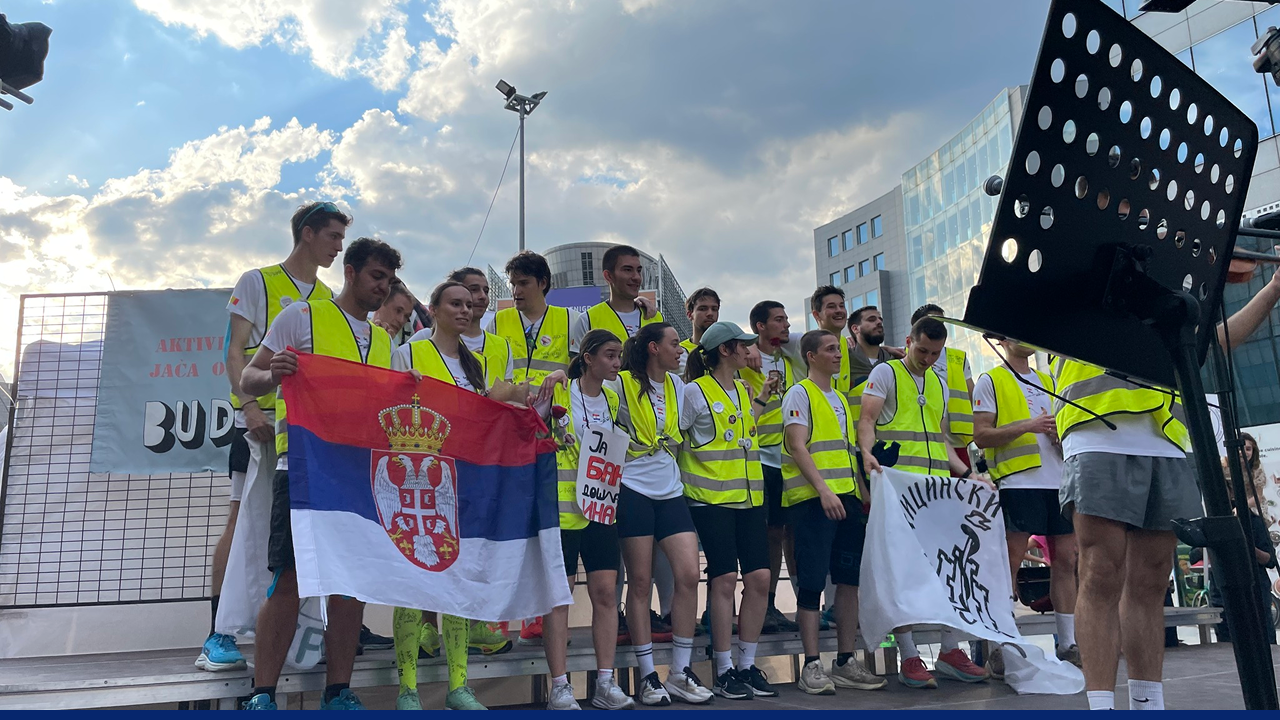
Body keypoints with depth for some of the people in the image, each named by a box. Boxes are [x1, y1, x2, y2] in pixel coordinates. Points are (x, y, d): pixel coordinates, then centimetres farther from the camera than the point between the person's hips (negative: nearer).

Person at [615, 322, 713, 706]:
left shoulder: (677, 386, 14)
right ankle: (648, 676, 11)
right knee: (641, 583, 0)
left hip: (670, 491, 6)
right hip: (634, 490, -5)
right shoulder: (624, 384, -5)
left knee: (689, 575, -3)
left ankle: (680, 671, 9)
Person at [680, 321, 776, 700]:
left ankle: (747, 665, 15)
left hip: (749, 497, 7)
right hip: (712, 498, -7)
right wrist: (686, 476, -5)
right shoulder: (695, 391, -6)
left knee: (759, 577, 2)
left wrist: (762, 398, 23)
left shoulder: (742, 389, 17)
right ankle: (724, 671, 7)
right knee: (725, 578, -6)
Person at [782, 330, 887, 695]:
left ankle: (845, 663, 14)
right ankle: (812, 665, 1)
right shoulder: (800, 394, -2)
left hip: (847, 498, 8)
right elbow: (798, 447, -12)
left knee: (850, 579, 6)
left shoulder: (840, 398, 21)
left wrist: (865, 494, 16)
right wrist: (823, 490, -21)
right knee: (813, 581, -5)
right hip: (812, 499, -7)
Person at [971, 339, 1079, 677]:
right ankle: (1000, 646, -1)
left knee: (1065, 560, 7)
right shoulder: (990, 381, 3)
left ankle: (1068, 644, 16)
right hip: (1017, 481, -6)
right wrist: (1027, 426, -16)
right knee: (1009, 561, -6)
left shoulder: (1048, 381, 22)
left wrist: (1062, 431, 3)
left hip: (1059, 481, 6)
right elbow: (981, 436, -6)